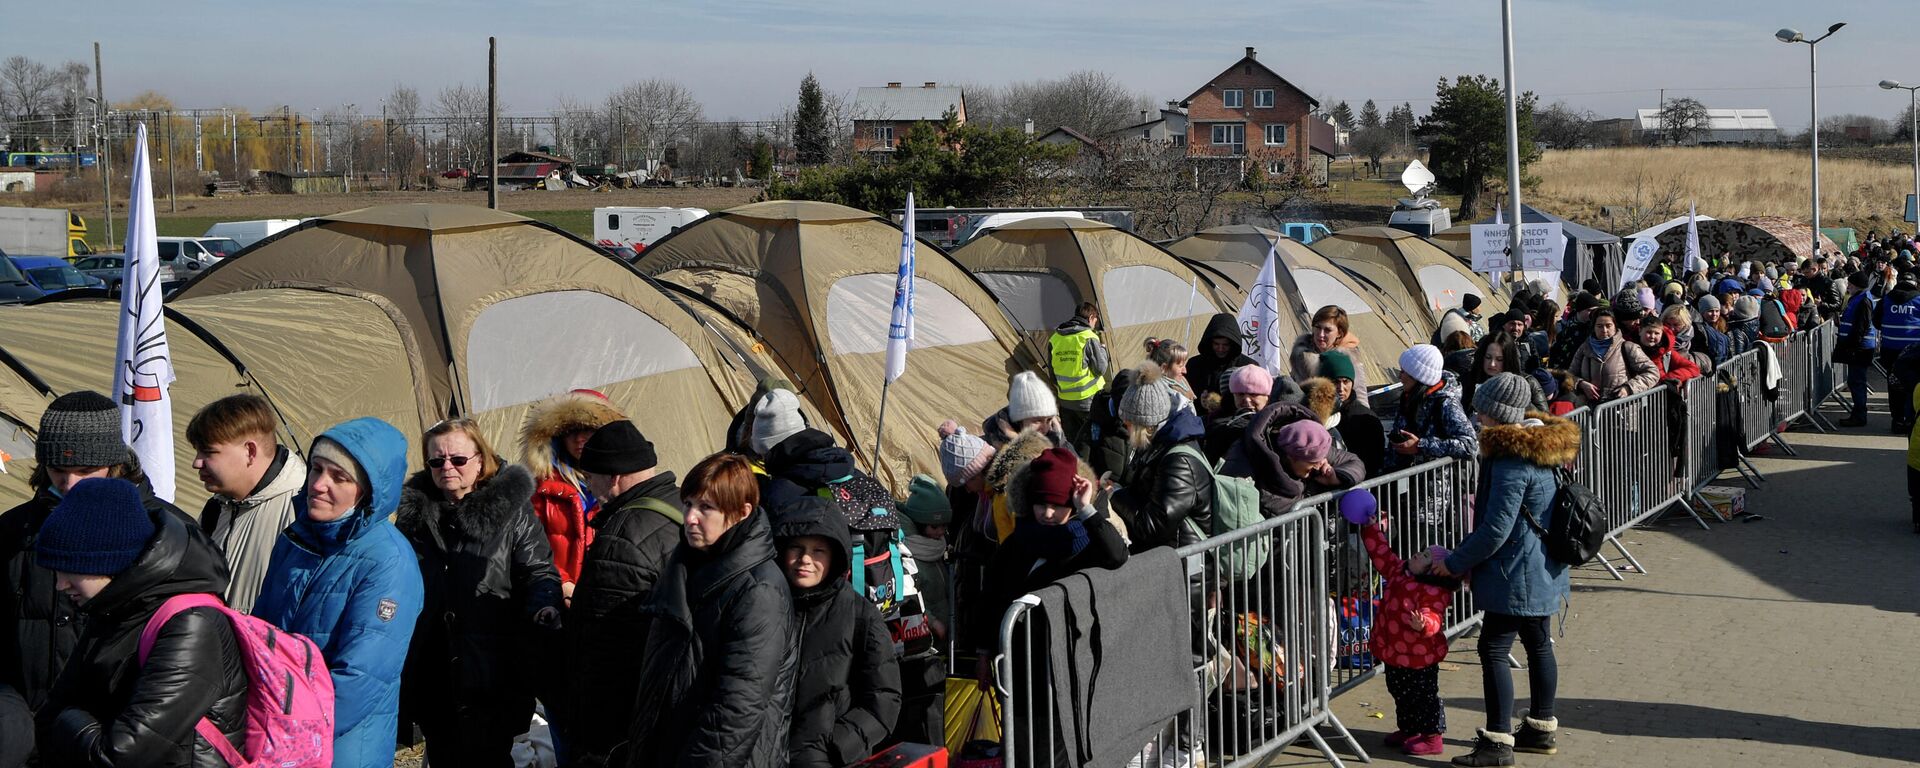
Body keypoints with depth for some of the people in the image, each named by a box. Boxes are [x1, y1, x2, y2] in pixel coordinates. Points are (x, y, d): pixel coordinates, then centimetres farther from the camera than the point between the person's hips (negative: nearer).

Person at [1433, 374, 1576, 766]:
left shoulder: (1512, 461, -23)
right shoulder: (1536, 446, 8)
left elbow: (1496, 529, -23)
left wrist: (1455, 563, -11)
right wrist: (1471, 561, 17)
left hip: (1517, 572, -10)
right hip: (1542, 569, 10)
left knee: (1493, 649, -6)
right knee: (1538, 645, 18)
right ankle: (1541, 729, 29)